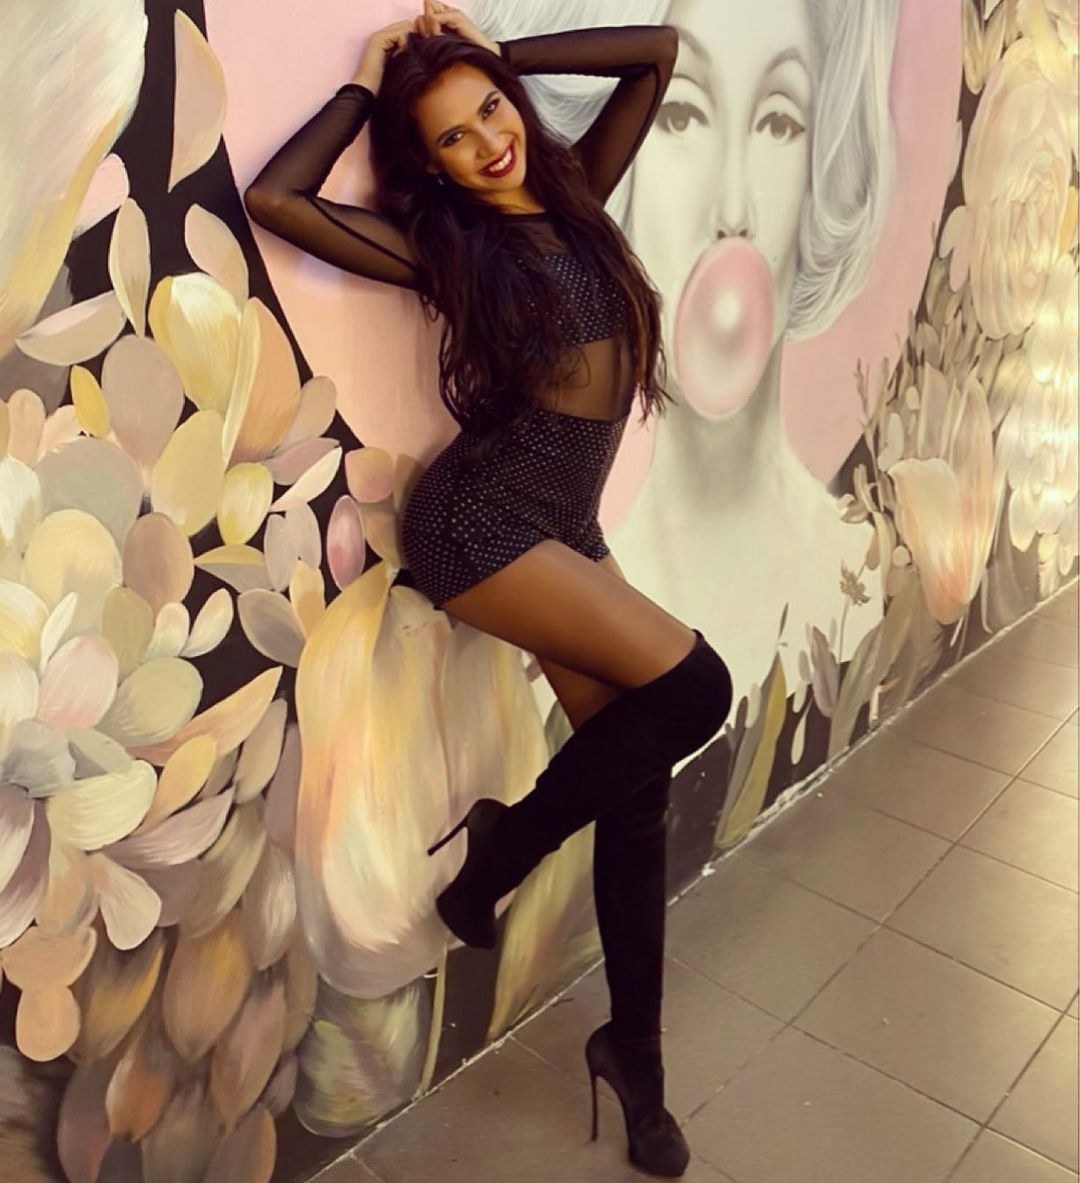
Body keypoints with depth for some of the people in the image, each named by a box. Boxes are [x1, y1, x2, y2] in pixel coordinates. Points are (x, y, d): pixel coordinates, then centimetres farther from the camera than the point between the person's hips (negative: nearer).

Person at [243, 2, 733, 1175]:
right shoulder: (442, 246, 0)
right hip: (477, 523, -6)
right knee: (692, 687, -19)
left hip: (567, 526, 6)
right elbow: (273, 198, -7)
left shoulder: (575, 193, 14)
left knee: (638, 788, 2)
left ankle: (633, 1053, 19)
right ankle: (501, 843, 5)